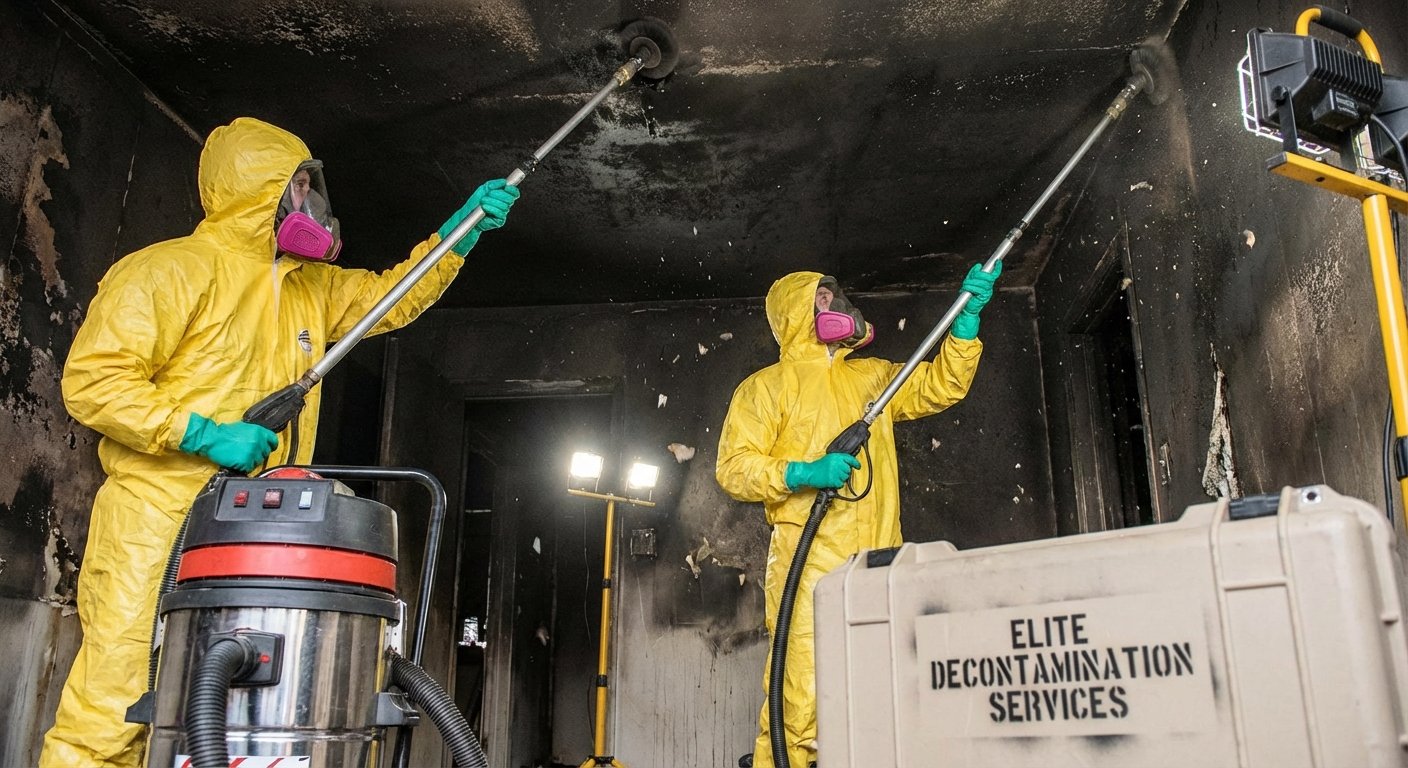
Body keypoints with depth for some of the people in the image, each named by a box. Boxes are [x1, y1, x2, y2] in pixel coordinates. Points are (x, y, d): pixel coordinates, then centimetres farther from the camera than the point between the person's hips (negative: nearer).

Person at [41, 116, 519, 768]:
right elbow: (92, 379, -11)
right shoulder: (172, 269, -5)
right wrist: (205, 435, -18)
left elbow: (395, 297, 27)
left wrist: (464, 228, 18)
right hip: (156, 521, -7)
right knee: (113, 710, -8)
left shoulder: (311, 287, 19)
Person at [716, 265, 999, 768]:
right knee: (801, 697, -13)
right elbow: (733, 468, -1)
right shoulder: (766, 386, 8)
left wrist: (968, 314, 9)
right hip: (808, 562, -5)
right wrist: (803, 473, -16)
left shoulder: (870, 376, 25)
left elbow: (942, 386, 19)